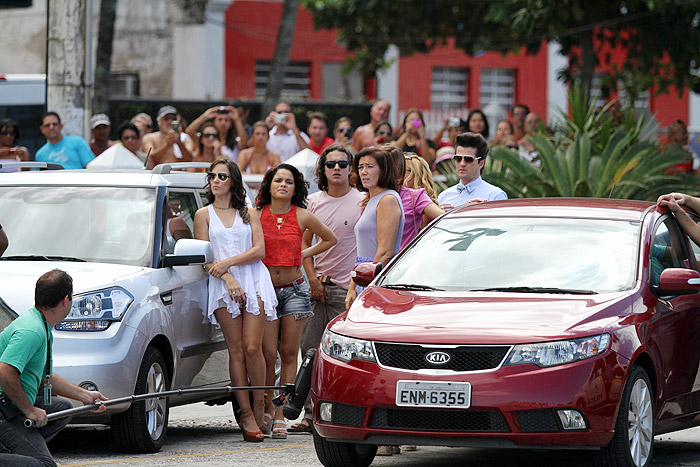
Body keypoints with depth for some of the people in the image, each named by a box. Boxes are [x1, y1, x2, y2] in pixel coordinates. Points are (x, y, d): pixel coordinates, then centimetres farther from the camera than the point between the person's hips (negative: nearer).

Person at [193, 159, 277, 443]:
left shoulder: (249, 214, 15)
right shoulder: (204, 215, 13)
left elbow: (259, 250, 3)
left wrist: (227, 262, -9)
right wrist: (227, 278, -10)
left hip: (253, 281, 0)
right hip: (223, 285, 0)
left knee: (252, 348, -11)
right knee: (236, 351, -5)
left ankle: (259, 408, 1)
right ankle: (247, 415, -5)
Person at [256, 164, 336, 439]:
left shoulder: (302, 217, 1)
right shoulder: (256, 215, -1)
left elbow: (330, 239, 16)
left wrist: (306, 254, 7)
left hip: (295, 290, 1)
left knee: (289, 354, 0)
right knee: (268, 354, -7)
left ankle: (280, 416, 2)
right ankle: (266, 409, 11)